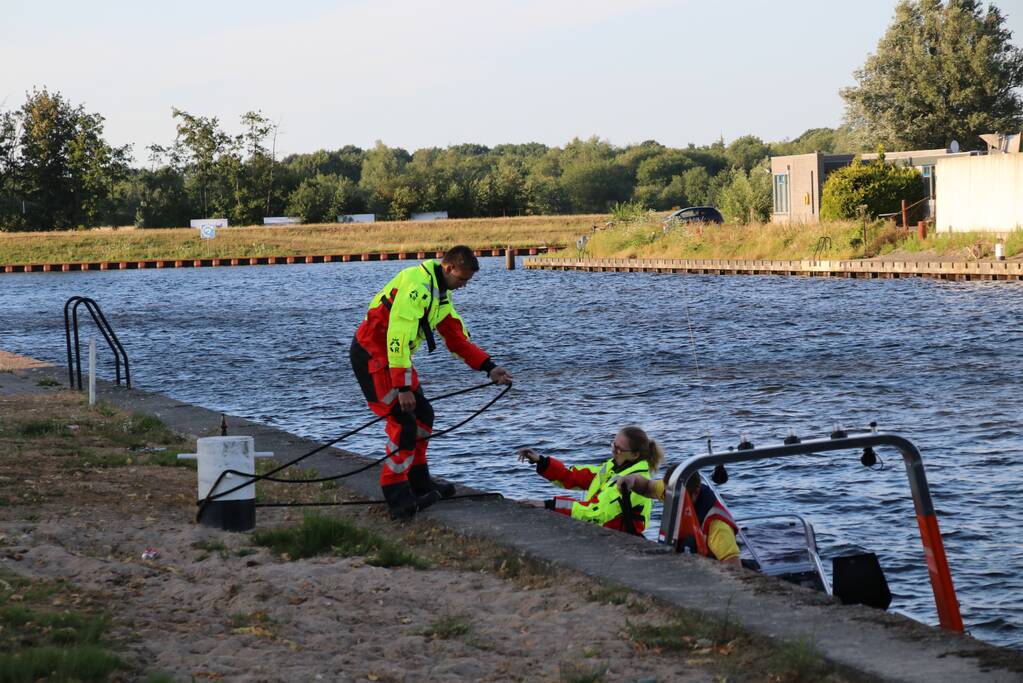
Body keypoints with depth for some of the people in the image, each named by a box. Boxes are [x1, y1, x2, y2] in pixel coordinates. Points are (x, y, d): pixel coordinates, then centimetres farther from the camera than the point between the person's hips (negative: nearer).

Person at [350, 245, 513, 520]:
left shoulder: (440, 293, 11)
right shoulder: (416, 285, -23)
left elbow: (457, 338, 16)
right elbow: (398, 336, -29)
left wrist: (490, 367, 5)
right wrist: (403, 387, -30)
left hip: (394, 356, 10)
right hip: (372, 356, -10)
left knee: (423, 414, 14)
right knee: (404, 422, -16)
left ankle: (420, 484, 26)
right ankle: (397, 499, -14)